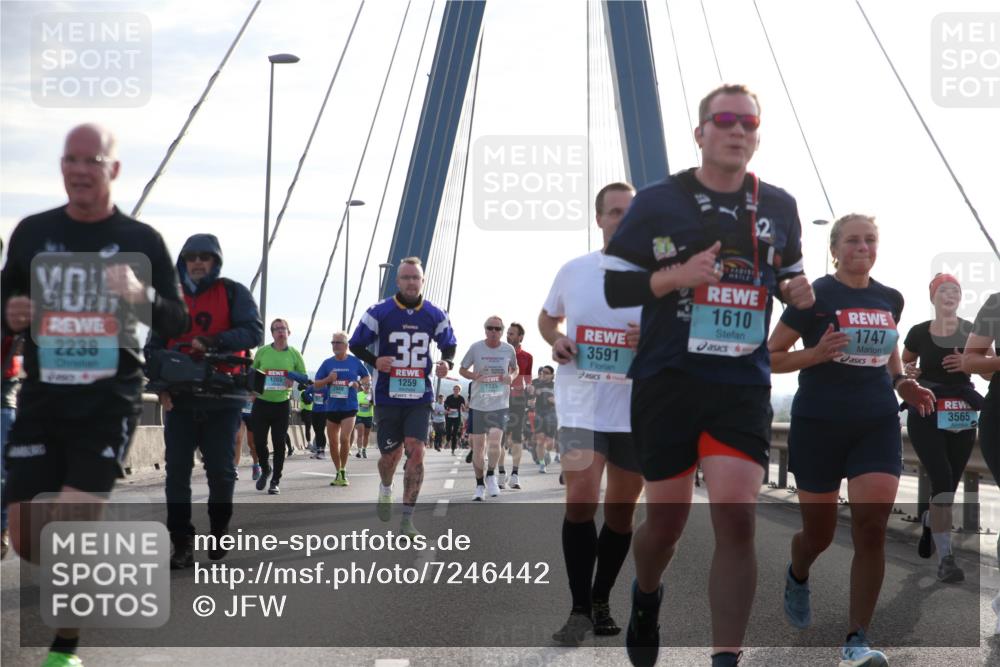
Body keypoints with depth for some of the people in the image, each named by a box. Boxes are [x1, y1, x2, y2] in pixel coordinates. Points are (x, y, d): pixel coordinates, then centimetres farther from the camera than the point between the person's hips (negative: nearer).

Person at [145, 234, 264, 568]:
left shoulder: (233, 293, 2)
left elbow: (253, 333, -11)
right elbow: (153, 348, 12)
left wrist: (210, 342, -23)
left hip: (222, 402, -3)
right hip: (179, 401, 3)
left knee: (221, 471, 3)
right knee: (177, 473, -2)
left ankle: (219, 533, 24)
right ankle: (182, 546, 2)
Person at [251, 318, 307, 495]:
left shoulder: (294, 354, 2)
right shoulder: (262, 351, 1)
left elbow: (303, 375, 10)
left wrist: (293, 381, -10)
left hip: (282, 403, 0)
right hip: (262, 402, 0)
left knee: (279, 444, 0)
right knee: (259, 441, 0)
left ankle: (276, 481, 11)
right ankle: (265, 469, 29)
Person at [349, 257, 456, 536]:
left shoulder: (435, 315, 1)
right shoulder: (380, 312, -5)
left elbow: (449, 344, 17)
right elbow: (356, 344, 3)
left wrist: (447, 363, -6)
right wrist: (374, 361, -16)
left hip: (419, 397, 1)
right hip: (388, 396, -1)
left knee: (415, 452, -13)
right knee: (390, 455, 7)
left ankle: (407, 520, -7)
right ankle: (385, 488, 45)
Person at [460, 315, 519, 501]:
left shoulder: (509, 349, 0)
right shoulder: (476, 348, -3)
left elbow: (515, 369, 17)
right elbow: (462, 369, 7)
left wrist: (511, 377, -6)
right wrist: (474, 376, -14)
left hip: (500, 404, 0)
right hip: (478, 404, 1)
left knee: (494, 441, -19)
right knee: (478, 446, 4)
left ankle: (491, 475, 6)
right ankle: (480, 484, 19)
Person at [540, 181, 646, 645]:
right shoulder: (573, 271, 3)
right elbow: (547, 318, 19)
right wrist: (555, 340, -3)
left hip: (639, 411, 1)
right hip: (582, 406, 0)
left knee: (621, 511, 11)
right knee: (580, 500, -16)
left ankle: (601, 601, 29)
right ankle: (580, 609, -4)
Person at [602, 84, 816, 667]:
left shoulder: (779, 208, 8)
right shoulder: (657, 202, -1)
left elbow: (787, 276, 23)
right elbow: (614, 287, -1)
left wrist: (797, 291, -1)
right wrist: (674, 276, -17)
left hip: (744, 385, 2)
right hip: (667, 381, -1)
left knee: (736, 518, -11)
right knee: (667, 516, 8)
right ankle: (646, 597, 41)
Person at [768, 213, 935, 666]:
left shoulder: (890, 300, 8)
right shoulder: (813, 297, -5)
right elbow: (770, 357, -3)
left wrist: (902, 384, 7)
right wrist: (817, 353, -19)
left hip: (878, 424, 3)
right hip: (818, 424, -3)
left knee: (871, 530, -12)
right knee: (819, 534, 8)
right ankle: (797, 579, 45)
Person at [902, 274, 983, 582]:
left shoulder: (971, 331, 3)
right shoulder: (919, 333, 1)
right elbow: (903, 365, 17)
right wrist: (907, 373, -6)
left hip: (962, 415, 3)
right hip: (926, 414, -3)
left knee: (950, 484, 11)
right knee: (942, 481, -15)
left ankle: (930, 522, 44)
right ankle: (945, 558, -15)